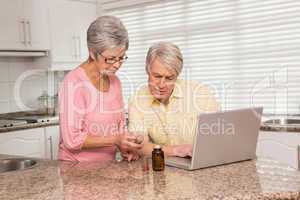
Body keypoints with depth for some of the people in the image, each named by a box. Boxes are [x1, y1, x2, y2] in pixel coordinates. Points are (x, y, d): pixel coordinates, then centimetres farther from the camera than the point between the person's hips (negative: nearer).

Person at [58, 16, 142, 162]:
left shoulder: (115, 81, 7)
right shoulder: (74, 82, -15)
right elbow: (72, 140, -17)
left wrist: (125, 147, -2)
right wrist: (114, 140, -20)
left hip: (106, 165, 5)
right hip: (75, 166, -5)